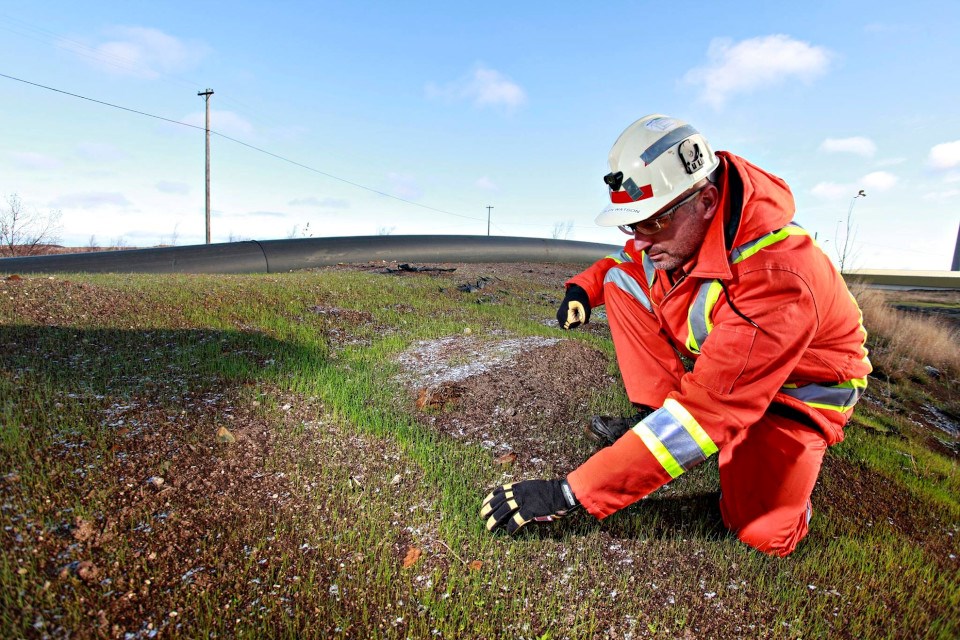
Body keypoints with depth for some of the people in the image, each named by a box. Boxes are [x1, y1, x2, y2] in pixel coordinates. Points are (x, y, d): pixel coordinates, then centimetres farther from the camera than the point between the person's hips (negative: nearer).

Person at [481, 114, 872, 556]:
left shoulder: (778, 279, -40)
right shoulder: (675, 227, -19)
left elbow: (703, 413, -43)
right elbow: (627, 258, 8)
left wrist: (568, 493, -44)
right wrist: (584, 286, -17)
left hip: (799, 383, -5)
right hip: (716, 353, 6)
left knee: (763, 533, -22)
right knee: (622, 279, -11)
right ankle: (655, 417, -6)